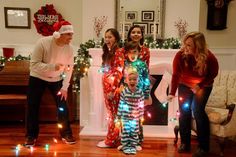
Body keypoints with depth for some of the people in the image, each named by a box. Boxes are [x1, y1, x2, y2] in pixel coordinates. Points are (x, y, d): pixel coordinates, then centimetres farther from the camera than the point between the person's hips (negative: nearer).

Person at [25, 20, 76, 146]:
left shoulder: (69, 48, -16)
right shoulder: (42, 43, -27)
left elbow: (69, 68, -10)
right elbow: (34, 64, -29)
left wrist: (65, 87, -16)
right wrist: (53, 66, -41)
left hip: (56, 79, 3)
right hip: (37, 78, -2)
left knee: (62, 106, 0)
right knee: (32, 107, 1)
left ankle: (66, 134, 16)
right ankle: (31, 136, 18)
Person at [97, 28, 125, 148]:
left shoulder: (118, 53, -12)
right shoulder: (108, 53, 15)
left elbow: (118, 73, -17)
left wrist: (113, 90, -20)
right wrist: (106, 89, 16)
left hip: (113, 88, -9)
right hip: (107, 87, 9)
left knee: (113, 114, 0)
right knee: (111, 114, 13)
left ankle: (111, 141, 8)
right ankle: (112, 138, 23)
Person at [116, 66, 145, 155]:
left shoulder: (140, 92, -6)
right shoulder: (124, 92, -9)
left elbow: (141, 105, 1)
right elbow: (120, 105, -5)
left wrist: (141, 116, 4)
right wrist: (118, 117, -3)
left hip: (135, 117, 1)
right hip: (125, 117, -1)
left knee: (134, 132, 8)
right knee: (125, 132, 1)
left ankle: (133, 147, 20)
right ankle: (125, 146, 14)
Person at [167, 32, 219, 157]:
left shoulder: (209, 57, -27)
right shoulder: (180, 55, -24)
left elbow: (213, 74, -10)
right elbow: (176, 75, -19)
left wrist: (200, 85, -20)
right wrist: (172, 93, -27)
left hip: (203, 87, -2)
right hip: (185, 85, 3)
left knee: (198, 111, -15)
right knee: (184, 112, -2)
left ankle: (203, 147, -2)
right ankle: (185, 143, 16)